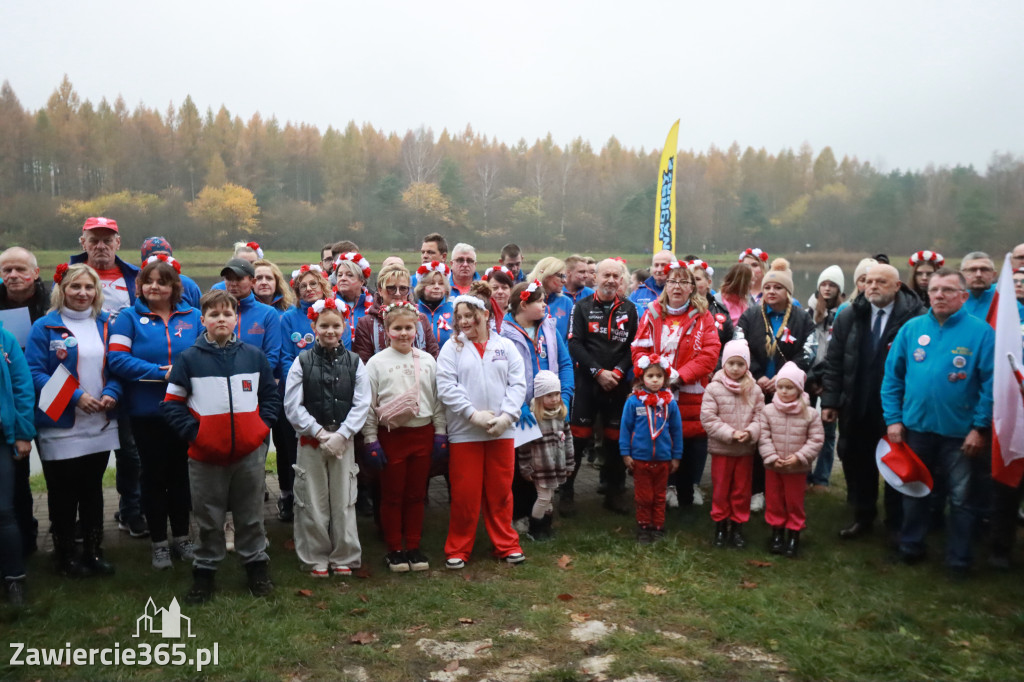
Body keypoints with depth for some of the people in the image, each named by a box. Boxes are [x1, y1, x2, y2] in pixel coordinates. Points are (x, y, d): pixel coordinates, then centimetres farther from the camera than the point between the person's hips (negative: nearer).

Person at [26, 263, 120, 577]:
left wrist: (111, 393, -10)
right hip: (60, 427, -4)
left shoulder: (105, 324, 7)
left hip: (99, 426, 4)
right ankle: (65, 556, 22)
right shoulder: (45, 327, -6)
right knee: (63, 494, 7)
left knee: (93, 490, 14)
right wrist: (75, 396, -19)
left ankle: (94, 552, 26)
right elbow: (34, 373, -11)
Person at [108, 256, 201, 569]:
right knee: (154, 475, 9)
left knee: (180, 472, 13)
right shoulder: (129, 317, -1)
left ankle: (181, 537, 27)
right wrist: (162, 373, -18)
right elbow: (117, 358, -11)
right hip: (147, 412, -1)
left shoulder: (193, 317, 3)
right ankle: (159, 542, 22)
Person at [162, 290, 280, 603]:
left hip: (250, 451, 1)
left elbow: (270, 396, 12)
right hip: (206, 455, -1)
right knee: (208, 518, 10)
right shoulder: (189, 359, -1)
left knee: (251, 514, 12)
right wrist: (193, 432, -9)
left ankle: (257, 566, 26)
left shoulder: (254, 356, 4)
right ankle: (204, 572, 24)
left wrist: (262, 426, 0)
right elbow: (172, 403, 0)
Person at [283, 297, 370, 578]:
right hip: (310, 439, 0)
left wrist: (340, 435, -10)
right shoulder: (302, 361, 2)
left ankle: (344, 559, 17)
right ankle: (317, 559, 18)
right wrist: (320, 433, -9)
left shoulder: (354, 362, 5)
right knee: (313, 502, 4)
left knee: (344, 501, 4)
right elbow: (292, 406, -3)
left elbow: (361, 404, 0)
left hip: (344, 440, 1)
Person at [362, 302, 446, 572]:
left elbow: (437, 400, 8)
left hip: (423, 434, 2)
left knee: (416, 494, 10)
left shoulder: (427, 360, 5)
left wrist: (440, 434, 5)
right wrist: (371, 440, -6)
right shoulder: (377, 362, -2)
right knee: (392, 495, 6)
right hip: (391, 435, -2)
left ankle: (414, 547, 22)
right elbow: (368, 405, -2)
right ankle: (394, 550, 18)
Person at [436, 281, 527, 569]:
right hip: (464, 433, -1)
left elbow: (518, 384, 1)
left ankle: (507, 545, 25)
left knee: (500, 492, 11)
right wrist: (473, 414, -16)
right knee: (464, 494, 4)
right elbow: (446, 387, -8)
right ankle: (458, 550, 18)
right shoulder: (452, 347, 1)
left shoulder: (506, 346, 6)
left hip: (502, 432, 2)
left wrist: (506, 416, -12)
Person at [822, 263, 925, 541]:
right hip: (856, 408, 4)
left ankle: (897, 525, 28)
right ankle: (863, 516, 33)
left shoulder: (916, 317, -14)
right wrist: (830, 401, 0)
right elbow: (833, 361, 4)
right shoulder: (849, 316, 2)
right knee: (856, 463, 15)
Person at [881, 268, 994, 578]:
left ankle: (958, 560, 25)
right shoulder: (911, 328, 0)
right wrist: (893, 419, -2)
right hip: (915, 427, 3)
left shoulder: (981, 332, -9)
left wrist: (980, 428, -13)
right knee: (914, 490, 17)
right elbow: (892, 376, 3)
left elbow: (991, 383, -10)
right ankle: (911, 546, 34)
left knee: (960, 497, 10)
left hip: (960, 433, -3)